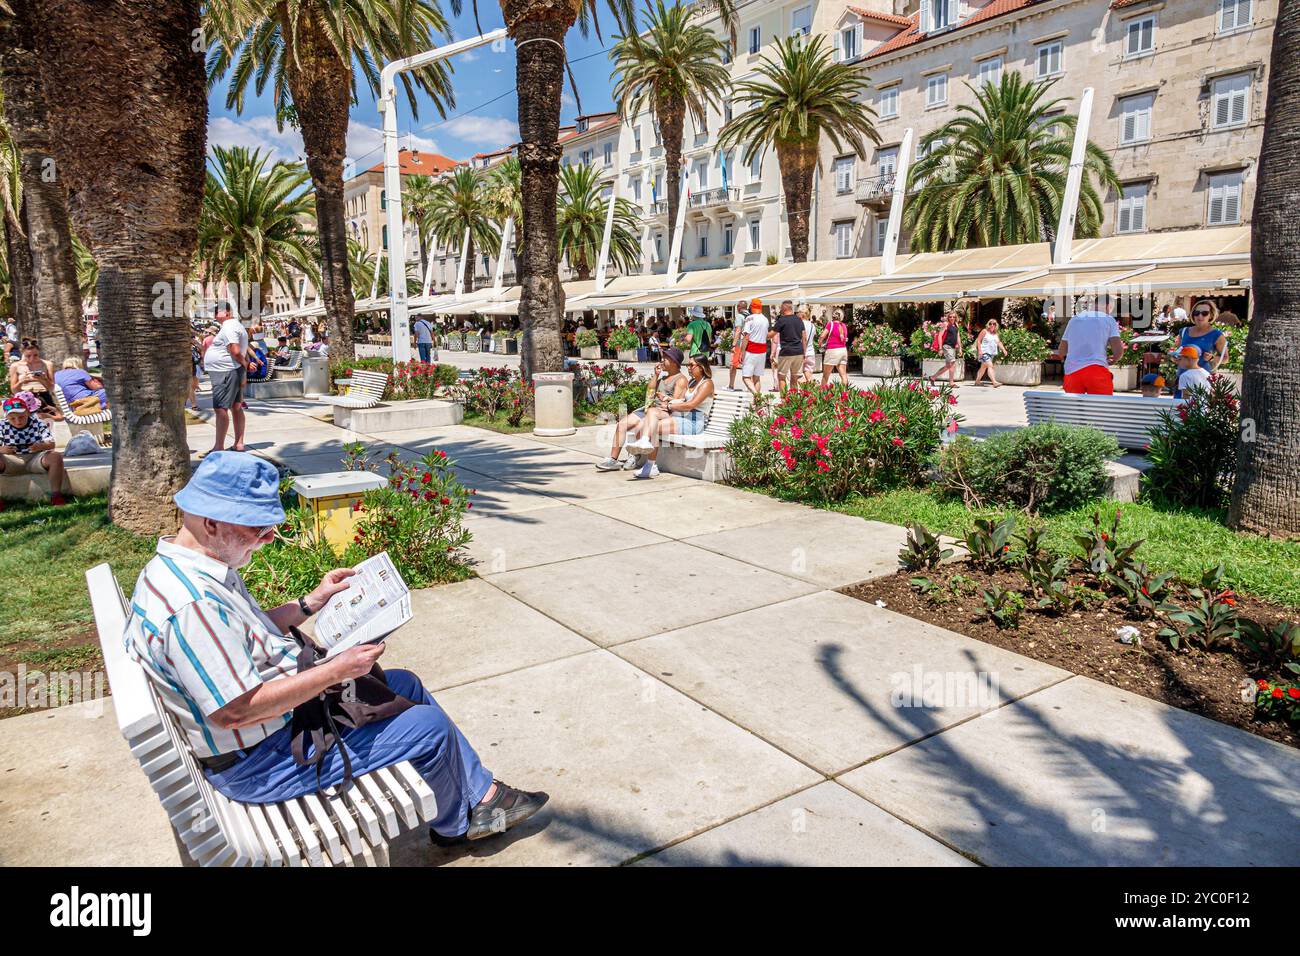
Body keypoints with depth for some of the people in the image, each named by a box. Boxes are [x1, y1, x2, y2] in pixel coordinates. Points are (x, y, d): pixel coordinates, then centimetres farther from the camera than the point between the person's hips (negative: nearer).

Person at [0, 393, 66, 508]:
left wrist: (42, 446, -35)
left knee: (56, 457, -30)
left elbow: (51, 444, -10)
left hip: (36, 458, -1)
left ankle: (56, 495, -28)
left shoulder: (38, 424, -3)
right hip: (13, 461, 1)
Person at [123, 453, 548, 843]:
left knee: (406, 685, 15)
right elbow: (235, 711, -32)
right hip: (257, 762, -11)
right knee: (430, 727, -8)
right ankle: (457, 823, 23)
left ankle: (482, 793, 26)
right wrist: (336, 670, -26)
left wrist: (311, 602, 7)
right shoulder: (192, 603, -33)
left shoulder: (179, 566, 2)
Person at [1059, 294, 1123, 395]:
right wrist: (1113, 361, 21)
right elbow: (1118, 350, 0)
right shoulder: (1108, 319, 9)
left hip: (1071, 371, 4)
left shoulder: (1074, 319, 19)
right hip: (1097, 371, -4)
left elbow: (1062, 352, 19)